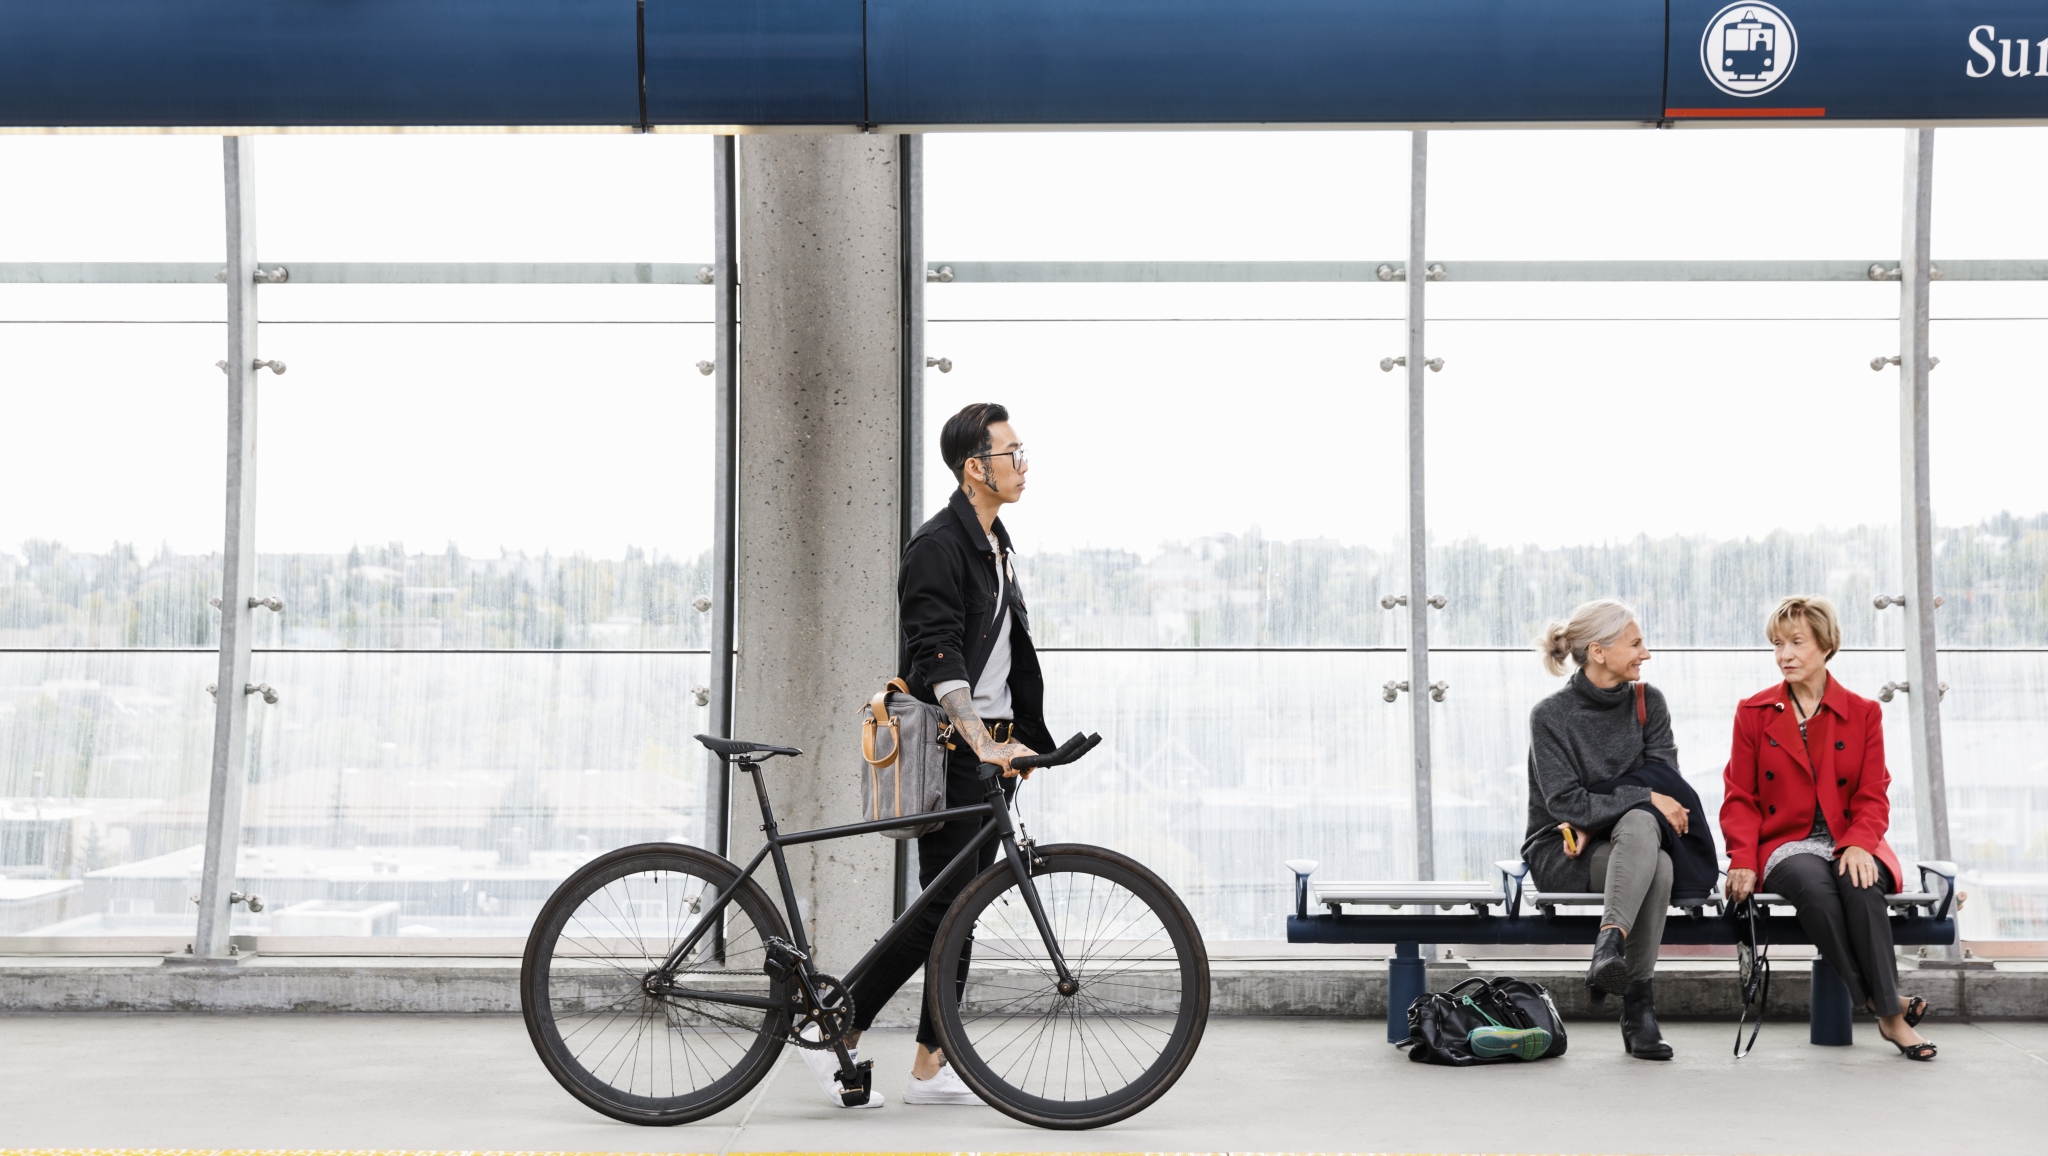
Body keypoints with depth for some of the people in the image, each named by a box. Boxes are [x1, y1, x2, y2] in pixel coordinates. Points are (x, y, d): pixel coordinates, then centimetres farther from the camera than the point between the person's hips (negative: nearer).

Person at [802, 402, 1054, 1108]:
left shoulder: (996, 546, 17)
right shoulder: (937, 547, -13)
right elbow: (939, 659, -24)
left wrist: (1030, 738, 20)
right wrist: (982, 743, -33)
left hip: (994, 748, 9)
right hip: (951, 752, -9)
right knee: (942, 909, -10)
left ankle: (931, 1069, 12)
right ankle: (835, 1035, 1)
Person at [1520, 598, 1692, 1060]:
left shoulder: (1648, 703, 6)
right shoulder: (1551, 716, -6)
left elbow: (1666, 785, -1)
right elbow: (1565, 803, -14)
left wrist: (1596, 818, -14)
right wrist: (1644, 798, -22)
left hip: (1626, 843, 3)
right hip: (1559, 853, -3)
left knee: (1639, 825, -35)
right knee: (1657, 865, -33)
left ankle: (1611, 945, -42)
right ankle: (1638, 1005, -35)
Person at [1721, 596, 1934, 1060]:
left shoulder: (1863, 713, 10)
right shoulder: (1753, 712, 10)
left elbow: (1873, 797, 5)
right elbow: (1739, 799, 7)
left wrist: (1859, 844, -17)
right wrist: (1743, 860, -10)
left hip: (1850, 842, 1)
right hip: (1786, 844, -1)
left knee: (1859, 884, -35)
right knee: (1813, 885, -36)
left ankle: (1889, 1011, -31)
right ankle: (1885, 1006, -30)